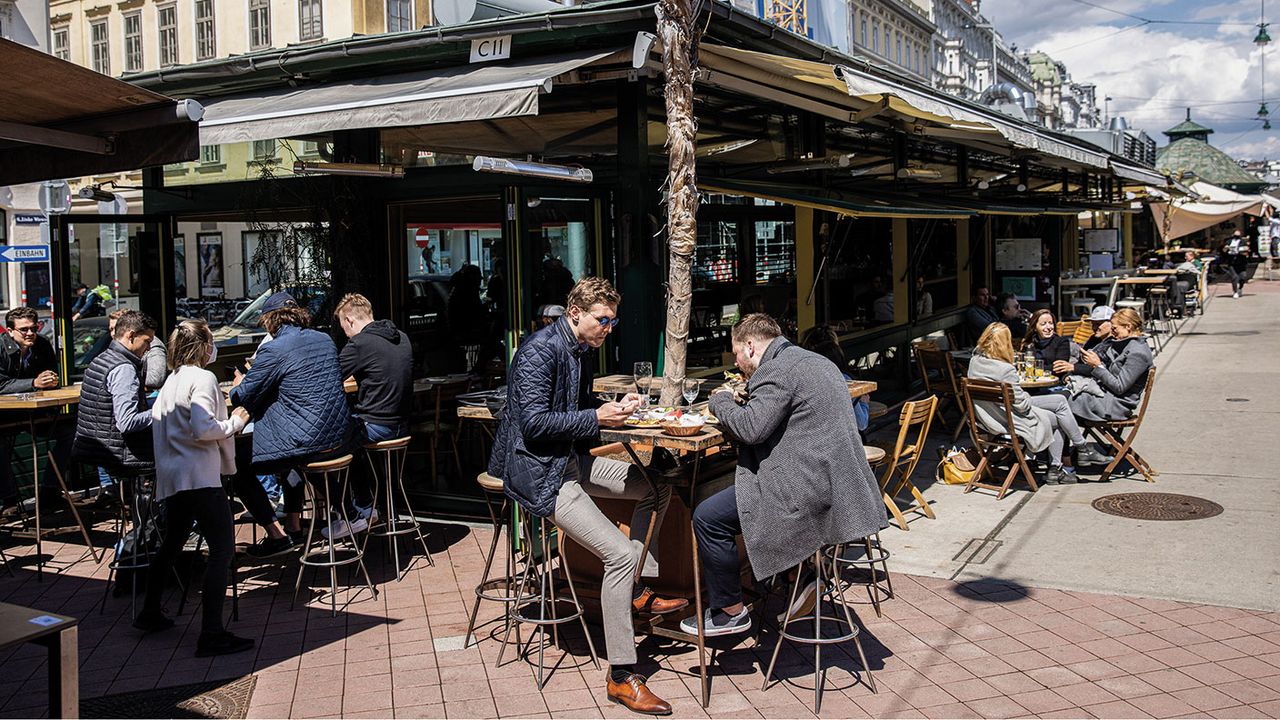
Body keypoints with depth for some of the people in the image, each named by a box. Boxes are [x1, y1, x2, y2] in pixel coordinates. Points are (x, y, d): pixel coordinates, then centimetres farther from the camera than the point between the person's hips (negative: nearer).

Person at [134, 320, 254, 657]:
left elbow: (159, 423, 16)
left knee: (173, 542, 26)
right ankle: (212, 634, -13)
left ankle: (150, 613, 39)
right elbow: (202, 429, -20)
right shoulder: (202, 378, -9)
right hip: (199, 476, -10)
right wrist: (235, 422, -5)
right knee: (222, 550, -8)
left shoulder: (171, 381, 17)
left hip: (171, 476, 10)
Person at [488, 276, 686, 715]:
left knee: (656, 485, 10)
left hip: (571, 461, 10)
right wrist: (597, 418, -23)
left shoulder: (579, 350, 11)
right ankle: (622, 676, -12)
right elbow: (534, 423, -24)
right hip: (537, 471, -10)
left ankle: (640, 590, 16)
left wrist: (616, 408, 4)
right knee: (621, 552, -20)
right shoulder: (540, 351, -18)